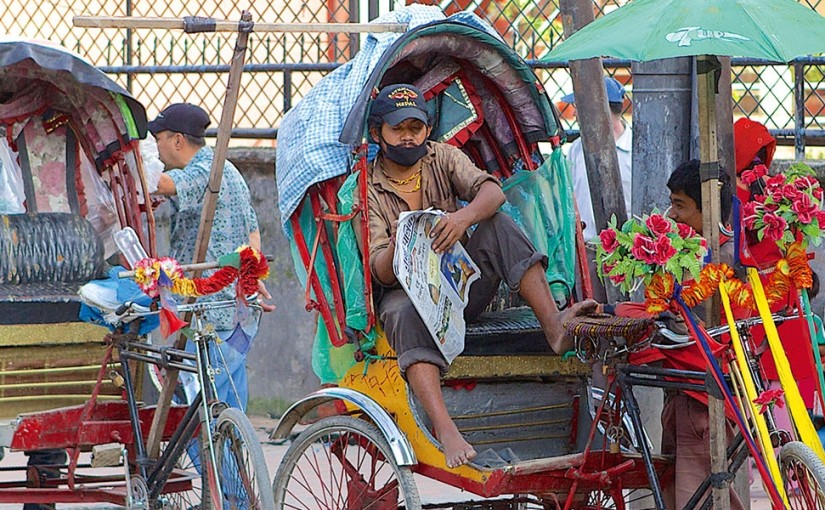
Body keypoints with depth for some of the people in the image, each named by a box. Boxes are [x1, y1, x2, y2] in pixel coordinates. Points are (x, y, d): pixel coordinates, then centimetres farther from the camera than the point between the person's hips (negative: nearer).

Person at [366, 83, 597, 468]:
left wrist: (467, 215, -37)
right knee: (404, 314, -38)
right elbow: (382, 275, -12)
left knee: (498, 224, -20)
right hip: (407, 290, -3)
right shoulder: (368, 189, -3)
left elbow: (492, 191, -14)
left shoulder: (443, 158, 6)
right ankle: (445, 430, -53)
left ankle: (553, 325, -33)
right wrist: (397, 248, -36)